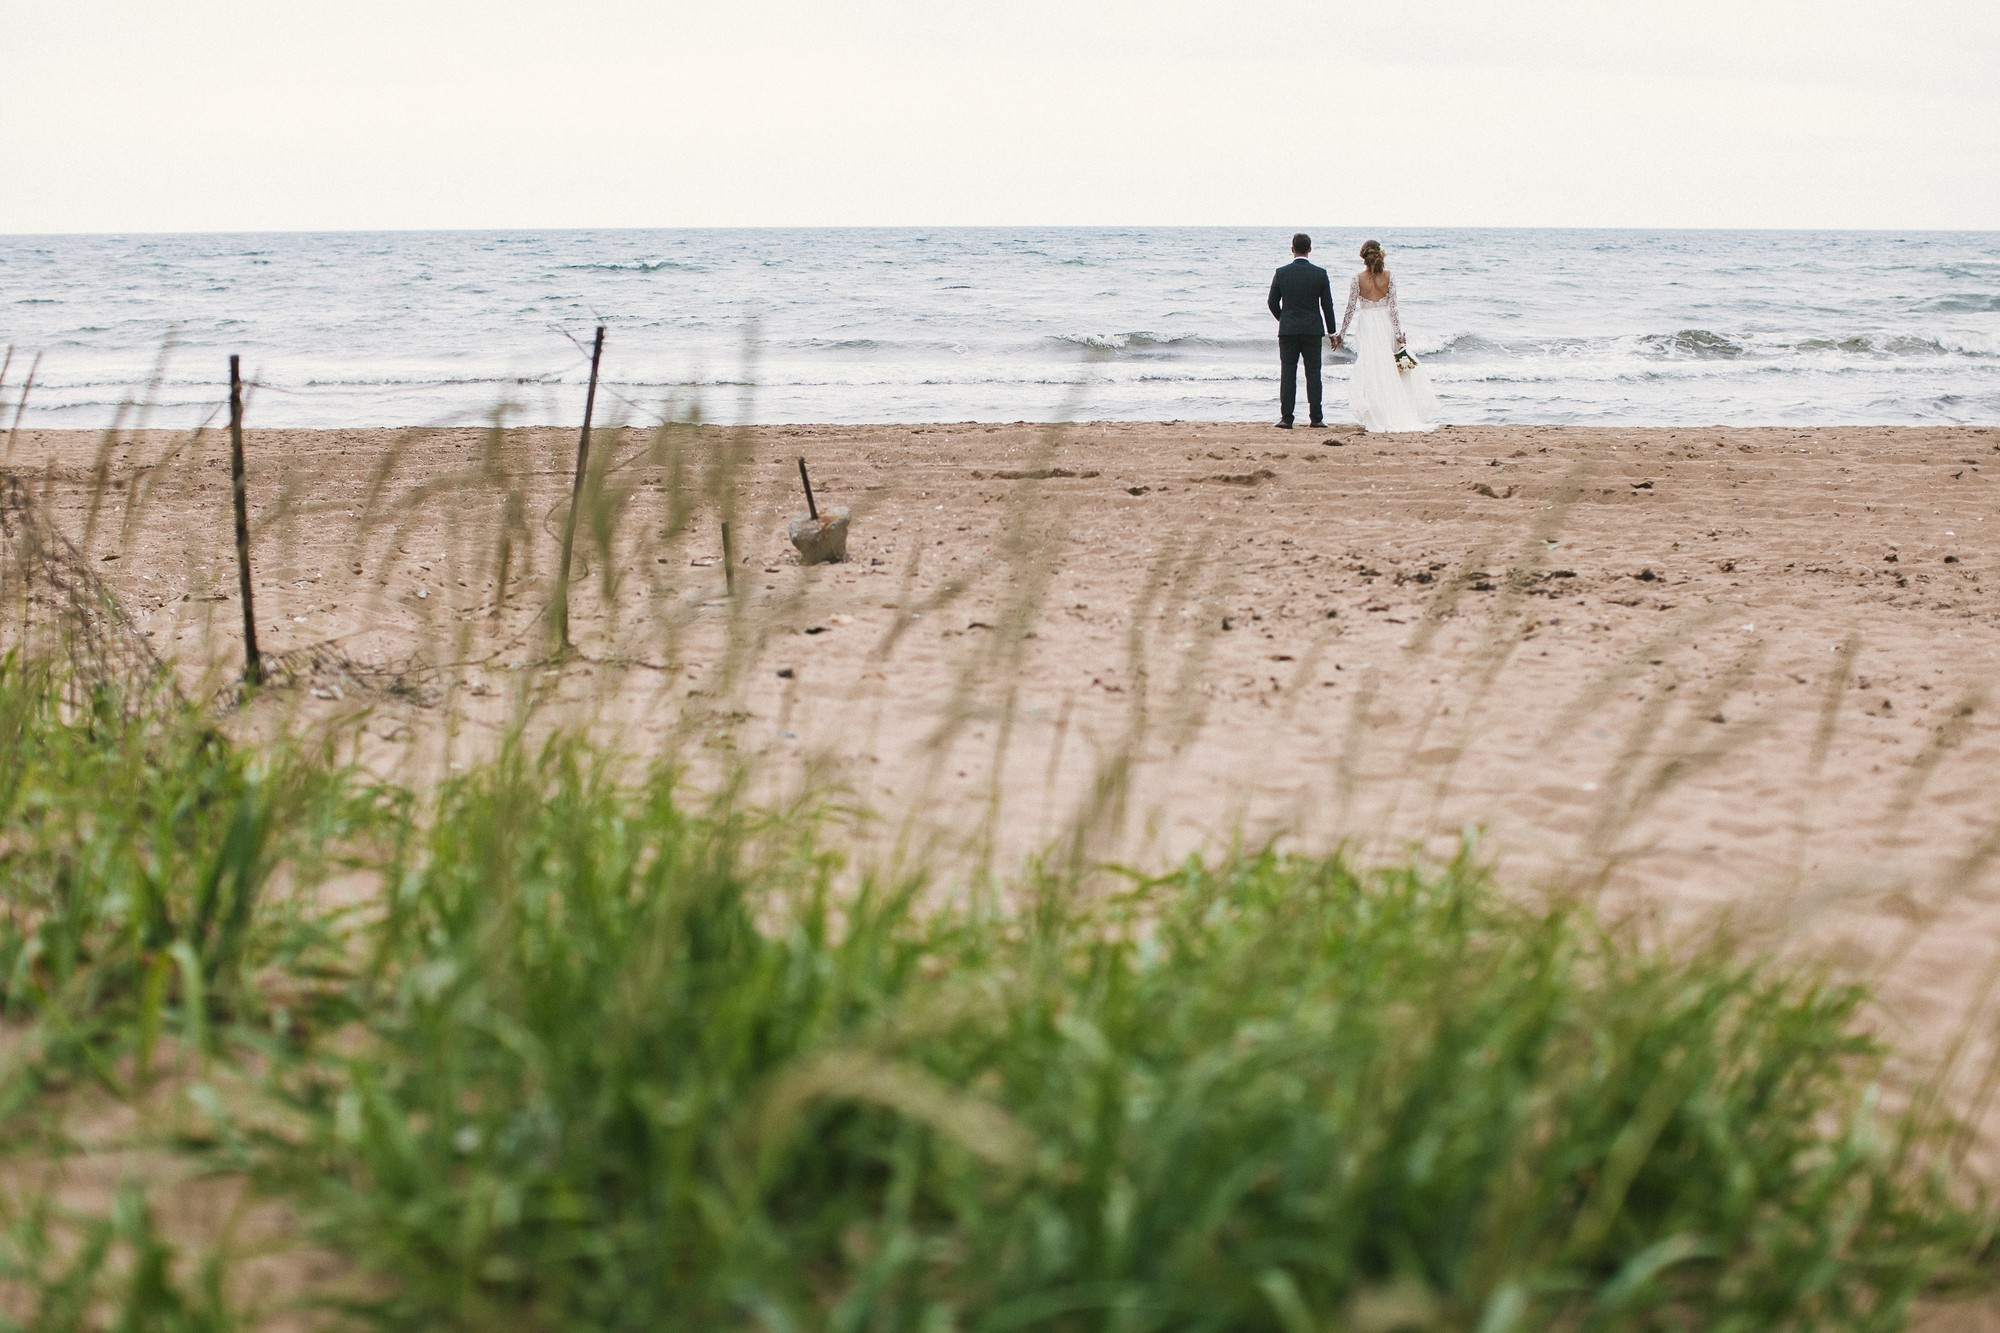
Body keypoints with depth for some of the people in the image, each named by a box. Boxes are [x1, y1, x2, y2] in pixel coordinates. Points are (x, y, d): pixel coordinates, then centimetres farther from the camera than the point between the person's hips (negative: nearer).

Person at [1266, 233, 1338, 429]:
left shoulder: (1281, 273, -3)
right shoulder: (1320, 274, -3)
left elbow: (1273, 303, 2)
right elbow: (1327, 305, 0)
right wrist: (1331, 332, 10)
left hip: (1288, 330, 0)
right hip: (1312, 330, 0)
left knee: (1287, 374, 2)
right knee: (1313, 374, 4)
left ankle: (1286, 418, -2)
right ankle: (1316, 418, 2)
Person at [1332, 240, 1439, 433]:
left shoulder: (1358, 279, -5)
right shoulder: (1389, 276, -2)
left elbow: (1350, 308, -3)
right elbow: (1392, 307, -4)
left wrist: (1341, 334, 6)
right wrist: (1398, 333, -1)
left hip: (1366, 327, -2)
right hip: (1386, 325, 2)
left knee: (1369, 372, 0)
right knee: (1390, 371, 11)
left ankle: (1374, 419, -4)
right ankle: (1396, 416, 12)